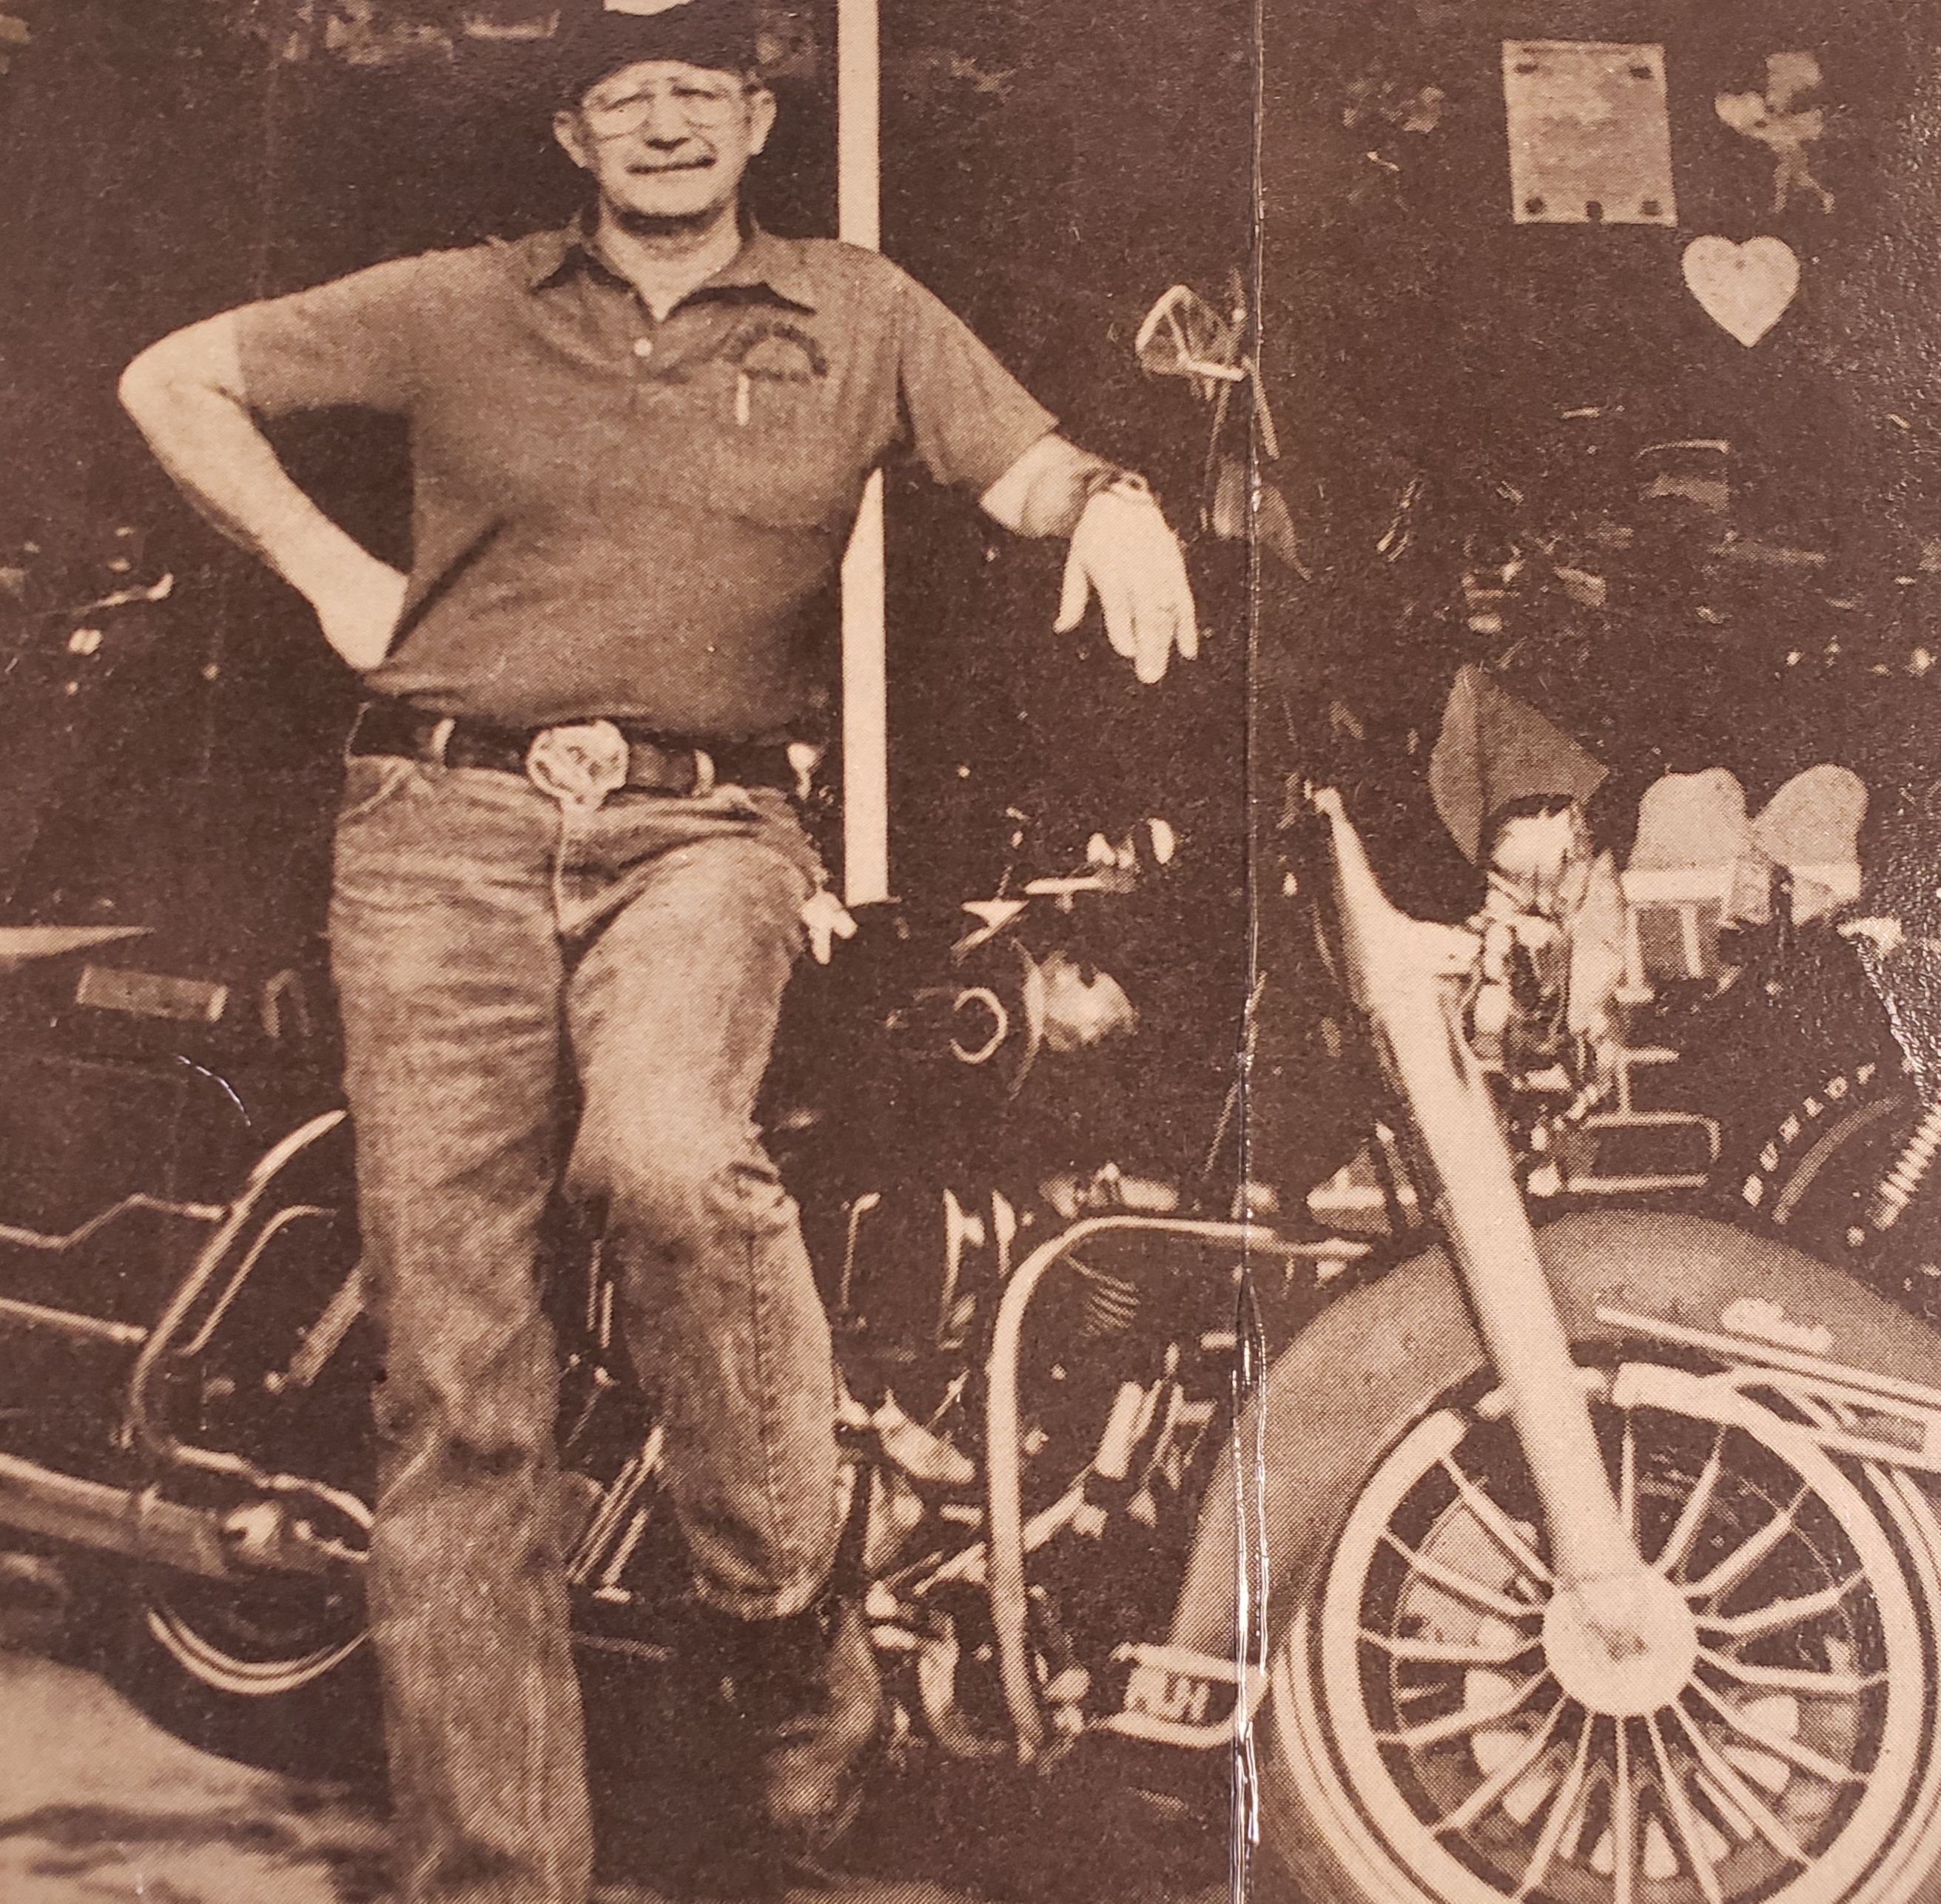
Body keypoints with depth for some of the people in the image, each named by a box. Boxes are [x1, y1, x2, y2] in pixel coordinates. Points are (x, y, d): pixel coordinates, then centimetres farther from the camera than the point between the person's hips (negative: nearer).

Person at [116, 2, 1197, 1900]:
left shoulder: (859, 315, 15)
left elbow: (1032, 468, 9)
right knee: (452, 1380, -3)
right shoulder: (461, 308, 14)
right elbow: (172, 380, 21)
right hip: (445, 829, 1)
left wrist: (1111, 499, -14)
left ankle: (788, 1630, -10)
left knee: (669, 1155, -34)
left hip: (700, 829, -1)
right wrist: (333, 573, 11)